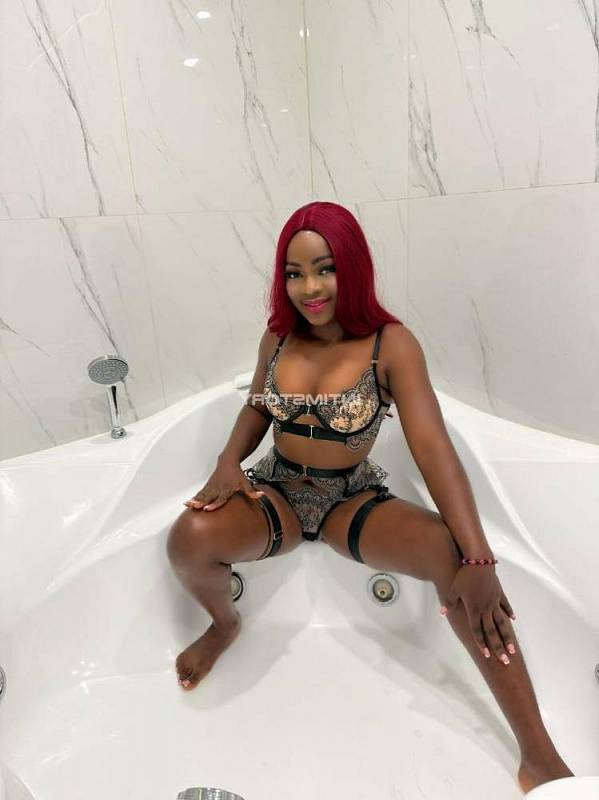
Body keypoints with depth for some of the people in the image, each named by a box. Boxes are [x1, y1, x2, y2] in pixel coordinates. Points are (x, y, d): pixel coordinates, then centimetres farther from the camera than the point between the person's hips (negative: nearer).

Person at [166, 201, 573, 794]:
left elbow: (431, 445, -23)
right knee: (189, 538, -29)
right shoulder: (278, 336, -2)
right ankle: (224, 623, 8)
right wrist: (228, 463, -8)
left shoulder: (391, 345, -14)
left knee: (451, 553, -31)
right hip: (276, 491, 3)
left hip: (354, 499, -2)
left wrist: (477, 557, -33)